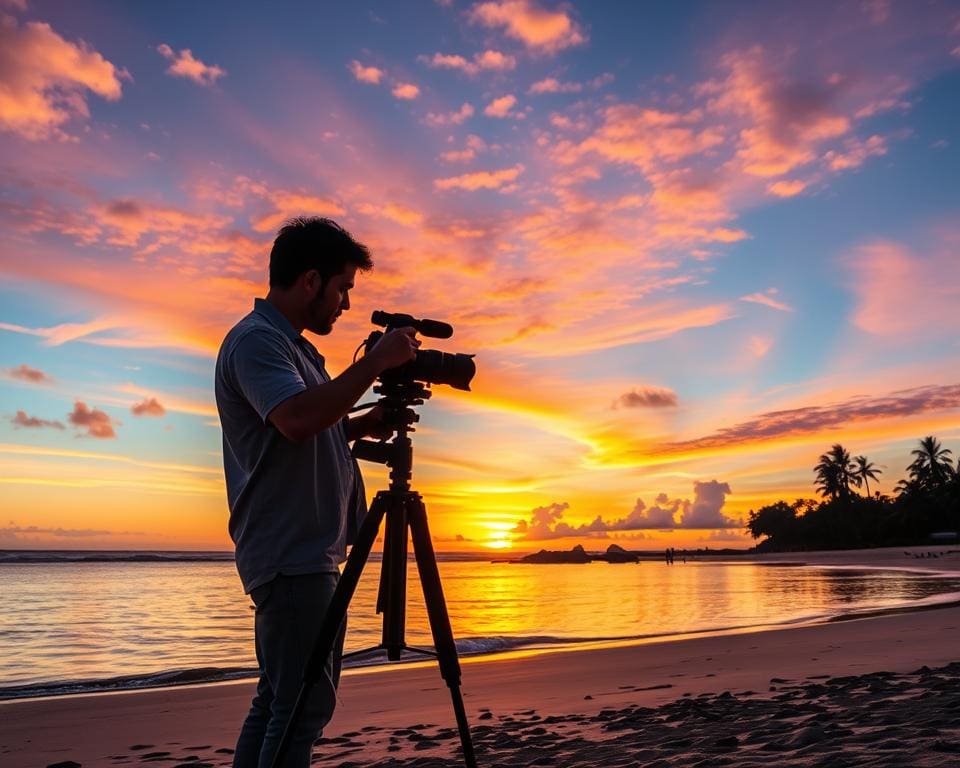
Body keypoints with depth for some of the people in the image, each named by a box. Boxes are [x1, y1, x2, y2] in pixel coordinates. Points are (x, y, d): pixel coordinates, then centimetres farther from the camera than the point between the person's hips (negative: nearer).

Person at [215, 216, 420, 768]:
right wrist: (375, 362, -22)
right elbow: (298, 420, -31)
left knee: (278, 701, 15)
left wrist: (366, 424, 8)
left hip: (306, 553, 10)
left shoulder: (296, 346, 18)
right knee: (303, 706, -6)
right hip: (293, 555, -10)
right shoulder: (256, 340, -13)